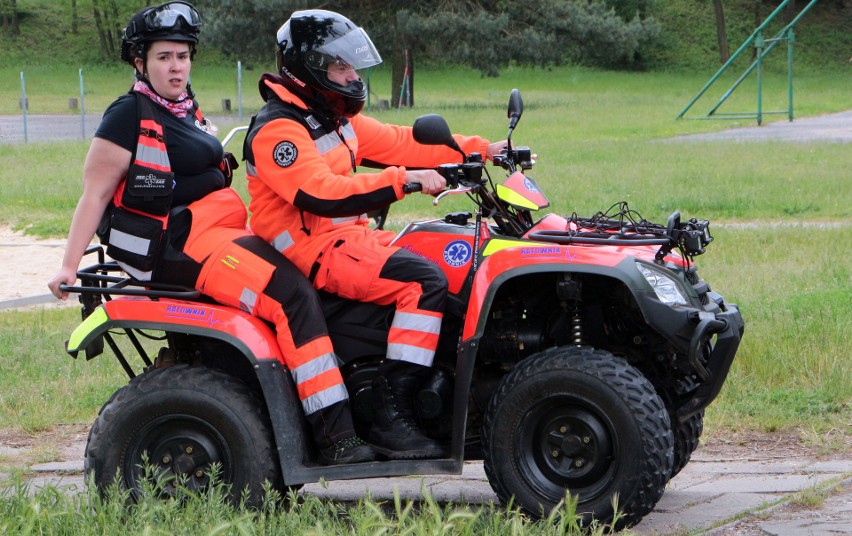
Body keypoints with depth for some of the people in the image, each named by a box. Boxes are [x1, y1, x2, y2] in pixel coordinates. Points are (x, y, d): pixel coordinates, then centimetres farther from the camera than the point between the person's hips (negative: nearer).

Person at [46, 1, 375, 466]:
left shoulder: (185, 110, 17)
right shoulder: (130, 116, -9)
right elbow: (95, 194, -10)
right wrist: (69, 266, -14)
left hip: (221, 229, 10)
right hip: (177, 247, -10)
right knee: (294, 297, -23)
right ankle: (335, 439, -27)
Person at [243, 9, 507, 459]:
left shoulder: (335, 120, 16)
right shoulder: (276, 130, -15)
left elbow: (398, 143, 14)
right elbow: (323, 195, -27)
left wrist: (481, 149, 6)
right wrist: (403, 180, -32)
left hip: (349, 237, 10)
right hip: (313, 249, -10)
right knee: (423, 281, -25)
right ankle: (390, 417, -27)